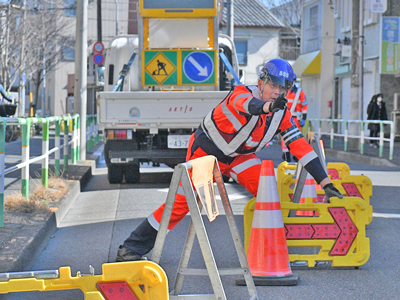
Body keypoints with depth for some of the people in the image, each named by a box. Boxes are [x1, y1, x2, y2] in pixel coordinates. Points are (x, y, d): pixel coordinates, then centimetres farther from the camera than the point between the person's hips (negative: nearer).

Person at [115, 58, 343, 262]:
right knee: (181, 202, -9)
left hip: (239, 157, 5)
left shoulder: (282, 114, -9)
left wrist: (325, 181, -14)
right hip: (206, 150, -5)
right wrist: (267, 106, -76)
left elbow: (300, 145, -9)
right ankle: (132, 248, 1)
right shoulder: (241, 94, -27)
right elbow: (247, 104, -52)